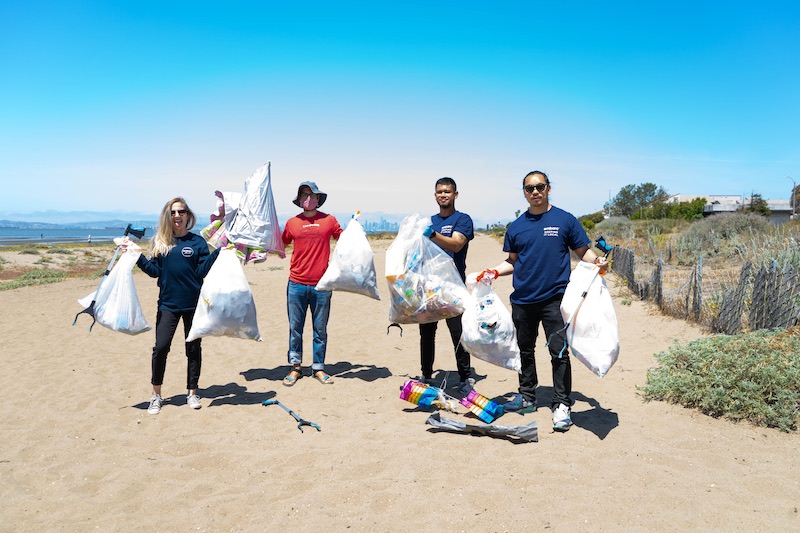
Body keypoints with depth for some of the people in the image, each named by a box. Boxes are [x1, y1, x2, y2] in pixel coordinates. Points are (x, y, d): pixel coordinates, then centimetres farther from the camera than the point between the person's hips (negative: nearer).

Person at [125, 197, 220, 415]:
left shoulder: (197, 241, 0)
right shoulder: (159, 242, 7)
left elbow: (202, 270, -7)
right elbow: (154, 270, 2)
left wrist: (218, 253, -17)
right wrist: (137, 254, -5)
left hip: (193, 303, -1)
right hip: (167, 304, 1)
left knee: (193, 349, 9)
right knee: (160, 347, -4)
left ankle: (192, 392, 22)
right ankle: (156, 395, 11)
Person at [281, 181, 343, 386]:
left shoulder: (328, 220, 4)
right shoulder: (292, 223, 6)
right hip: (296, 285, 1)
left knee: (320, 329, 7)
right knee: (295, 328, 6)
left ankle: (318, 368, 18)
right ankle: (295, 367, 19)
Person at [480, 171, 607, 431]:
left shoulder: (565, 220, 1)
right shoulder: (516, 227, 10)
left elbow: (583, 252, 3)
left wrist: (597, 261, -17)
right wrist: (494, 271, 1)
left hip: (554, 299, -4)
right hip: (522, 300, 4)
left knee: (559, 352, -5)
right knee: (525, 350, 14)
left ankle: (562, 404, 4)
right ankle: (526, 396, 28)